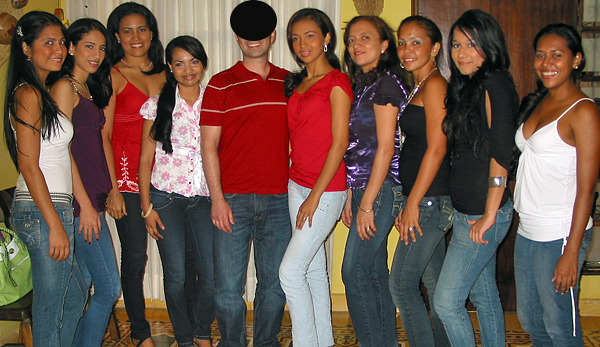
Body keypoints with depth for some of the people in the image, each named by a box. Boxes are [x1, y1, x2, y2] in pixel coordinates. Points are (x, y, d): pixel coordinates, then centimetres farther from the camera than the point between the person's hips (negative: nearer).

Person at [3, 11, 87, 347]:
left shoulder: (42, 92, 16)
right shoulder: (28, 94, -12)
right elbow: (27, 164, -18)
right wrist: (55, 225, -19)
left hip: (55, 208, 10)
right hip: (43, 211, -10)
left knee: (75, 296, 20)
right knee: (50, 308, 1)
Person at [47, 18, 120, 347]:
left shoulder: (88, 89, 19)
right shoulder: (65, 86, -9)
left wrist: (108, 191, 16)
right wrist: (85, 203, -15)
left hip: (91, 200, 9)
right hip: (79, 201, -9)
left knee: (82, 286, 13)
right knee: (109, 288, -4)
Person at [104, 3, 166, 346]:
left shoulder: (162, 75, 13)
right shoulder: (114, 77, 0)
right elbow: (103, 135, -4)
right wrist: (113, 189, -10)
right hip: (126, 177, -4)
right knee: (135, 256, 0)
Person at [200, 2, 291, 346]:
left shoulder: (289, 83, 11)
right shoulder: (221, 84, 3)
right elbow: (209, 144, -1)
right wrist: (217, 197, -8)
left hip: (279, 199, 2)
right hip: (233, 200, -2)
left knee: (275, 284, 9)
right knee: (228, 287, 2)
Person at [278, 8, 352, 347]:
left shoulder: (337, 82, -9)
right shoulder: (297, 84, 14)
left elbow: (339, 144, -14)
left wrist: (314, 196, -15)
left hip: (326, 189, -7)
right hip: (297, 185, 7)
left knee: (291, 271, -9)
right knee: (315, 269, 13)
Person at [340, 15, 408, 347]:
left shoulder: (386, 82, -10)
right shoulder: (363, 84, 16)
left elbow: (385, 147, -16)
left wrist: (367, 204, -17)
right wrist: (351, 198, 13)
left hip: (380, 190, -9)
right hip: (364, 189, 9)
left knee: (354, 273, -5)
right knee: (375, 273, 13)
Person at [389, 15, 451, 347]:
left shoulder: (434, 85, -10)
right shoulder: (419, 87, 18)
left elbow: (436, 148, -17)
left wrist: (413, 204, -17)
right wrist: (409, 205, 16)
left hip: (431, 199, -9)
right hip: (427, 201, 9)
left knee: (402, 284, -3)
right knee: (434, 285, 14)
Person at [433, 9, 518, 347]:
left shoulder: (495, 84, -14)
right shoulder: (469, 87, 14)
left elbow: (500, 154, -19)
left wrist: (489, 215, -20)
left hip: (483, 214, -9)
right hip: (468, 211, 9)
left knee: (447, 302, -4)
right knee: (485, 297, 18)